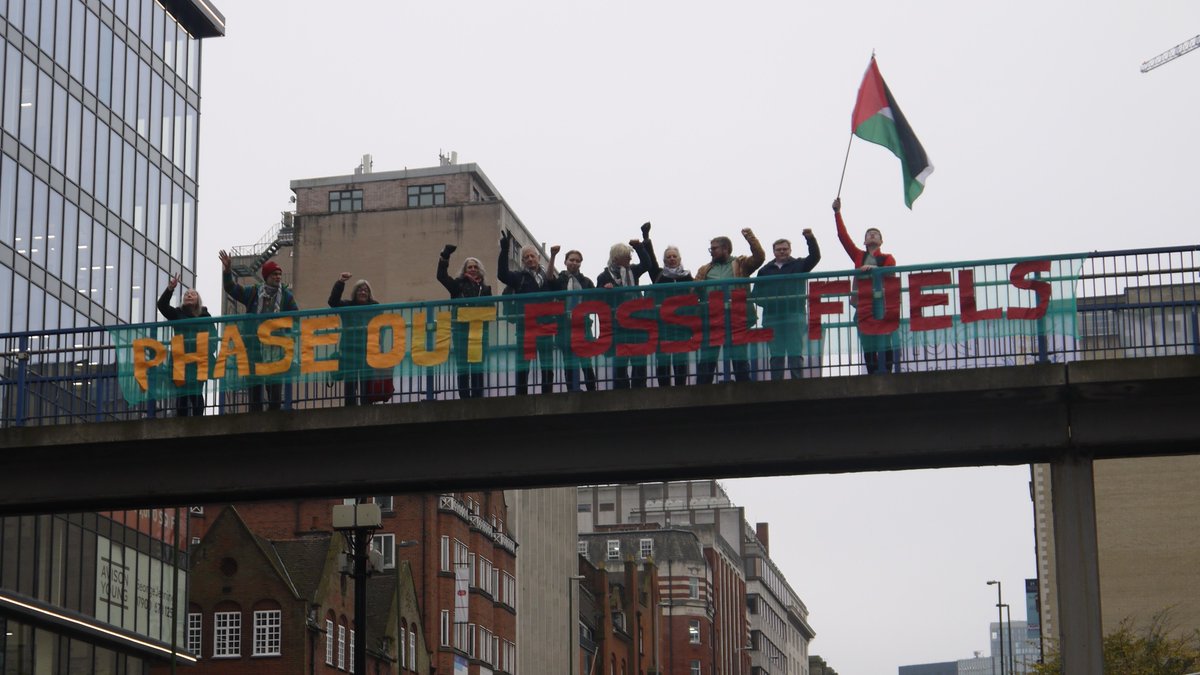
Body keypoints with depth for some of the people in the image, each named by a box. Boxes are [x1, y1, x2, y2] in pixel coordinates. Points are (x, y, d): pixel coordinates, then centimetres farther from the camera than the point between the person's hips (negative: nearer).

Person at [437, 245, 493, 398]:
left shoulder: (485, 288, 13)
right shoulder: (458, 285, 8)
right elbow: (441, 276, -3)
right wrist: (445, 256, -7)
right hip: (460, 327, -1)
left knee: (478, 366, 2)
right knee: (462, 365, -1)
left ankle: (478, 396, 4)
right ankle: (464, 396, 0)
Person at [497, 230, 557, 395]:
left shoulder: (546, 275, 15)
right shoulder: (519, 277, 6)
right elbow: (502, 274, -11)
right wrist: (505, 250, -20)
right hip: (525, 323, -3)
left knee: (547, 363, 5)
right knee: (523, 361, -3)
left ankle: (547, 393, 10)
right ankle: (521, 395, -3)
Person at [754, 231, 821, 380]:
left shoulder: (798, 265, 10)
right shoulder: (765, 270, 15)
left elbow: (815, 256, -6)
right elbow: (757, 294, 12)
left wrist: (810, 238, -20)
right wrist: (767, 302, -8)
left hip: (794, 317, -2)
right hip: (772, 318, 2)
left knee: (795, 355, -6)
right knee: (776, 356, 5)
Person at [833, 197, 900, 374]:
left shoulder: (887, 258, 11)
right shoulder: (859, 256, 17)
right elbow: (843, 236, 11)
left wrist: (875, 268, -26)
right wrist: (837, 212, 6)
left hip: (882, 304, -3)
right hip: (863, 305, 3)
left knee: (885, 344, -8)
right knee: (868, 346, 2)